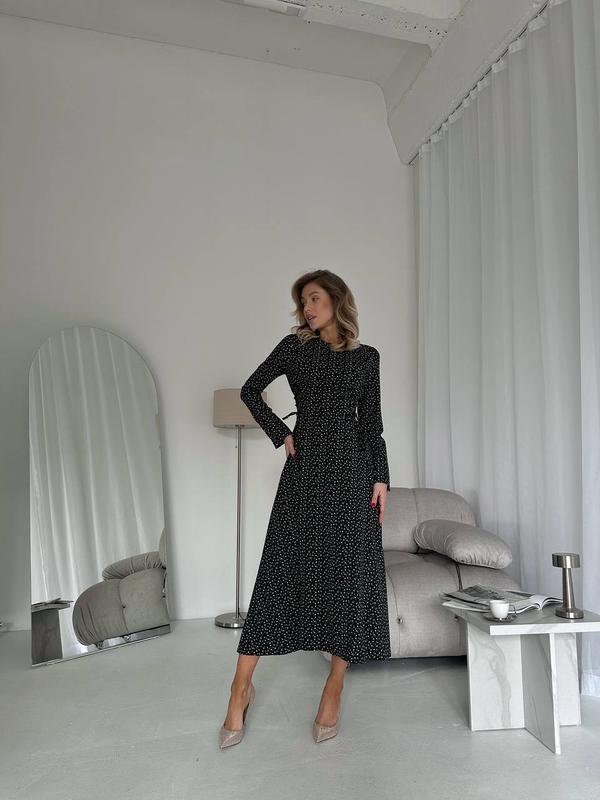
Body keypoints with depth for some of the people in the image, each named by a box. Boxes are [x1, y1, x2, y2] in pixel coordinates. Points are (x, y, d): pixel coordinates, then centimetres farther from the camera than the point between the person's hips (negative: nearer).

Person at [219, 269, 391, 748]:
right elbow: (251, 390, 14)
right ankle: (242, 687, 11)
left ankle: (334, 691, 17)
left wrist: (381, 478, 1)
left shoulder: (366, 357, 11)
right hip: (305, 469, -1)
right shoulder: (295, 346, 8)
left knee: (349, 575, 2)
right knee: (282, 571, -1)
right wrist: (279, 433, 3)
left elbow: (372, 423, 10)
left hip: (353, 471, 1)